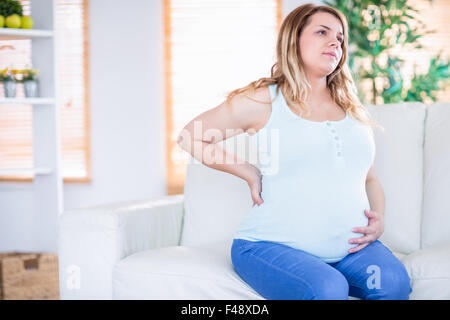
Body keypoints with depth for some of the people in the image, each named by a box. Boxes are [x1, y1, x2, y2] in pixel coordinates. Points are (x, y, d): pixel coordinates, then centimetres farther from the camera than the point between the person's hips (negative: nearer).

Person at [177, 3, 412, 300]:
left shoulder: (354, 110, 18)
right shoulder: (263, 101, 3)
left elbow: (370, 178, 24)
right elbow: (190, 136, 10)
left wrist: (378, 219, 3)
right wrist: (250, 173, 2)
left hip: (350, 247, 4)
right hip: (273, 246, -3)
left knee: (393, 281, -28)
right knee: (328, 289, -34)